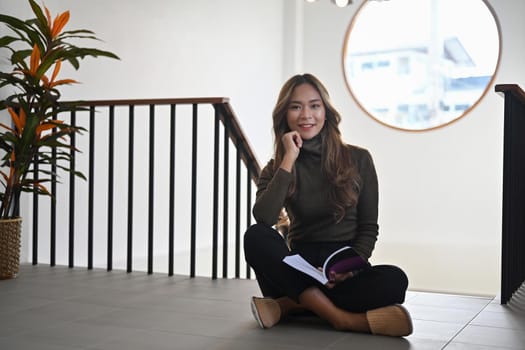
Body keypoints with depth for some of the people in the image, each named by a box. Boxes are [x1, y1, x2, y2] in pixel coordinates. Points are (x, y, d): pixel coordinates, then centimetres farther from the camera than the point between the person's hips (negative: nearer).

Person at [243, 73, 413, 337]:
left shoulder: (358, 159, 3)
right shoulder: (276, 169, 5)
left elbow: (368, 228, 4)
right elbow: (263, 219, -16)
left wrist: (351, 267, -15)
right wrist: (289, 160, -13)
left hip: (344, 274, 0)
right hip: (301, 269, 1)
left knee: (394, 280, -32)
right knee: (255, 237, -29)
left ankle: (289, 306, -27)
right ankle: (343, 318, -34)